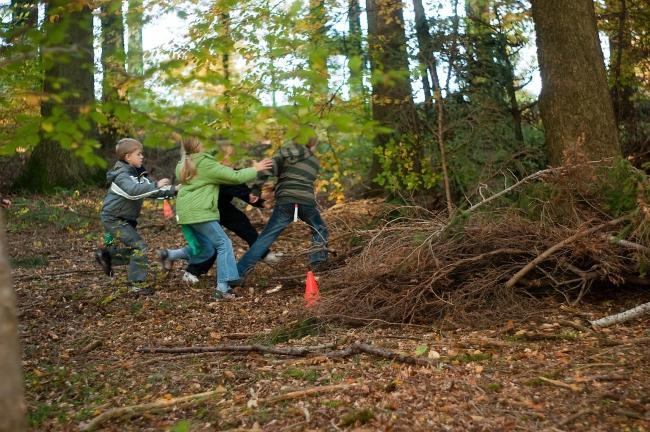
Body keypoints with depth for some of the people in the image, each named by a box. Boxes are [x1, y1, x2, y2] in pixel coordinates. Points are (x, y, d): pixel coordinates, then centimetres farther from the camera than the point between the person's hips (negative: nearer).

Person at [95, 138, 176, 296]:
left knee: (133, 251, 11)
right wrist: (156, 186, -46)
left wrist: (173, 190, -10)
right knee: (139, 246, -16)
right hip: (113, 219, -9)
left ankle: (105, 254, 28)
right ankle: (137, 284, -10)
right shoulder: (122, 175, -20)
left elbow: (151, 191, 2)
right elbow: (134, 190, -41)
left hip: (126, 219, 9)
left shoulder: (139, 173, 7)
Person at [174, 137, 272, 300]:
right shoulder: (207, 165, -6)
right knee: (223, 244, -5)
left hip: (184, 213, 8)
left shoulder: (182, 166, 15)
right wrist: (255, 169, 6)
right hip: (200, 212, -8)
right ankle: (222, 288, -12)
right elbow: (235, 177, -8)